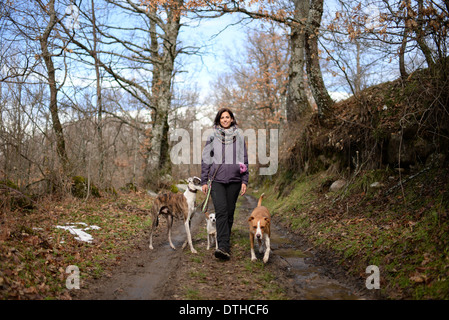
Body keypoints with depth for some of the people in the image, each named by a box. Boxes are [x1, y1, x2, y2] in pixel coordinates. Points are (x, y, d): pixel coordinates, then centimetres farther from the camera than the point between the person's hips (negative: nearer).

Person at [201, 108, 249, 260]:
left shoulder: (239, 136, 10)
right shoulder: (212, 137, 7)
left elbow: (244, 160, 11)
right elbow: (205, 159, 8)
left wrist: (244, 181, 4)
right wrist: (204, 181, 3)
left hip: (234, 180, 2)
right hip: (216, 179, -2)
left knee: (230, 212, 5)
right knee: (221, 211, -15)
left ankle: (225, 243, 19)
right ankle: (223, 247, -22)